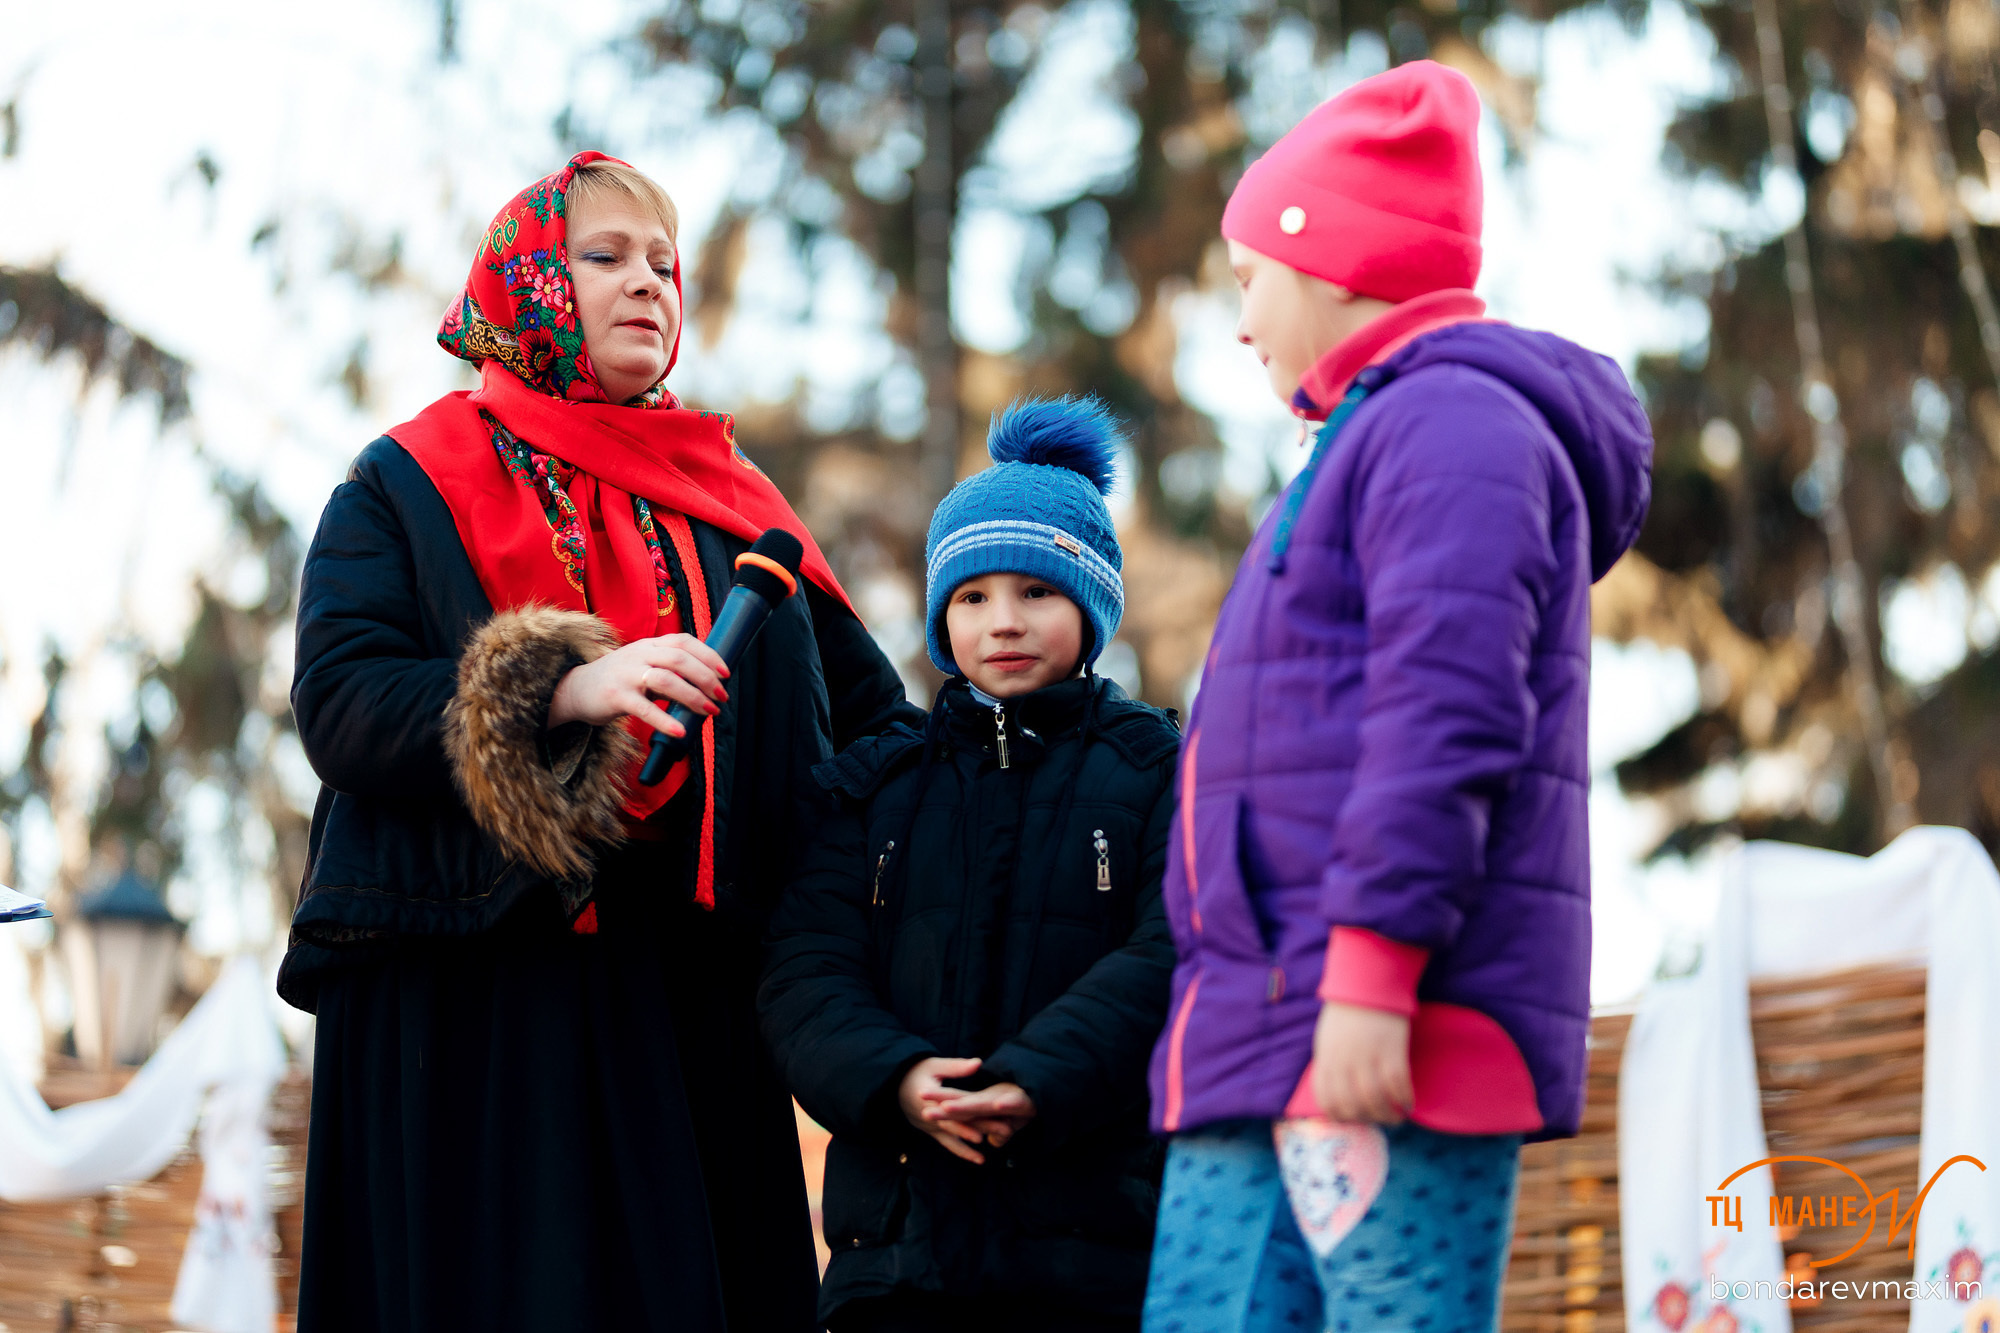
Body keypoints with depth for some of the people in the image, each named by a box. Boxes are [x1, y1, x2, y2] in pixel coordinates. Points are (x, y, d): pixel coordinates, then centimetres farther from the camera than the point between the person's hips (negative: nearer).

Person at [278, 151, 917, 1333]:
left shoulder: (726, 501, 20)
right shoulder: (407, 487, 8)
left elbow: (860, 697, 11)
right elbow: (337, 704, -8)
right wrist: (561, 691, -21)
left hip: (683, 1002, 4)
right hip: (465, 1004, -3)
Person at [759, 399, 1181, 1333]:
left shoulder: (1157, 769, 6)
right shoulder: (878, 786, 15)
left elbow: (1173, 960, -8)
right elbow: (807, 971, 5)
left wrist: (1042, 1081, -21)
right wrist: (894, 1080, -16)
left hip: (1097, 1234, -2)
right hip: (899, 1221, 2)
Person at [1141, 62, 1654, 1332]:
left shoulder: (1453, 421, -5)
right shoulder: (1378, 439, 28)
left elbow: (1446, 715, -18)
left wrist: (1372, 972, -24)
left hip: (1389, 1036, -10)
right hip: (1261, 1040, 10)